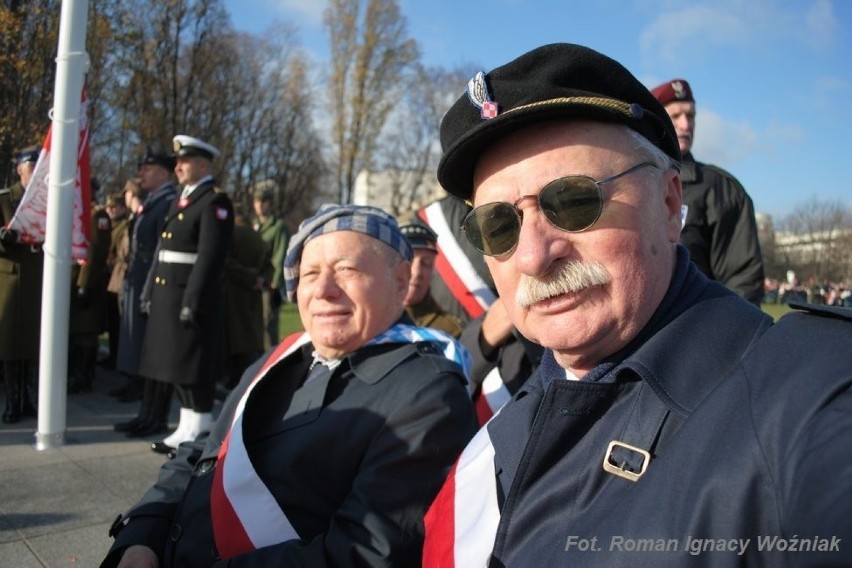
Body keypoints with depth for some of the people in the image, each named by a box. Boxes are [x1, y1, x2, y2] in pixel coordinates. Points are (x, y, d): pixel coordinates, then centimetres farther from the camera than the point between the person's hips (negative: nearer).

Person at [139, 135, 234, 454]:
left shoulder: (215, 201, -11)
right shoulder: (182, 199, 18)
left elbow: (210, 258, -19)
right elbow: (163, 251, 19)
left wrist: (192, 302, -23)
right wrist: (150, 293, 16)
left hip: (191, 297, -9)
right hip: (167, 295, 9)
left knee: (194, 368, -2)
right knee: (178, 365, 14)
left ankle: (198, 432, 8)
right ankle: (187, 427, 24)